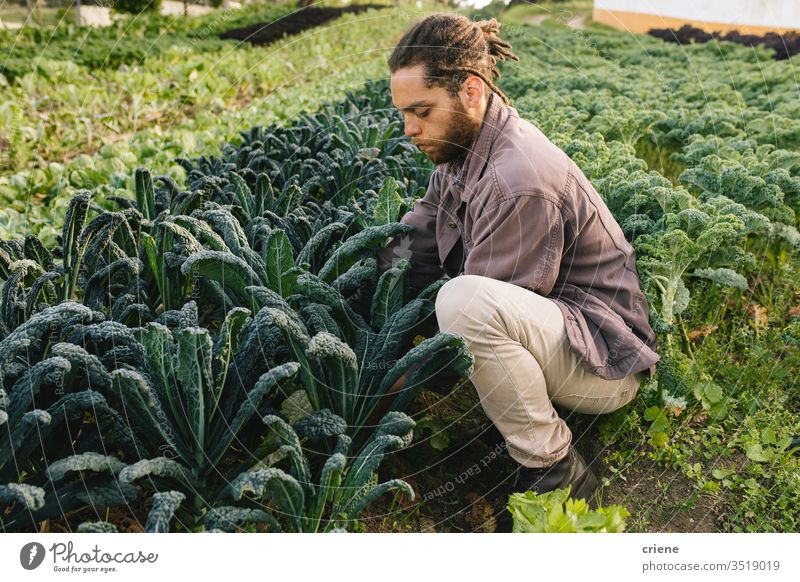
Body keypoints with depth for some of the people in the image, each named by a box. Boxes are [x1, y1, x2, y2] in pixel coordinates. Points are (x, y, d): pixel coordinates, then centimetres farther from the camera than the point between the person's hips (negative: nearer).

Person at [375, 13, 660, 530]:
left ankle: (555, 468, -13)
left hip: (604, 362, -9)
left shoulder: (520, 180, -28)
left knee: (463, 301, -37)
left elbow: (481, 312, -26)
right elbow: (411, 245, 3)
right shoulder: (461, 146, 1)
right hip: (544, 330, 10)